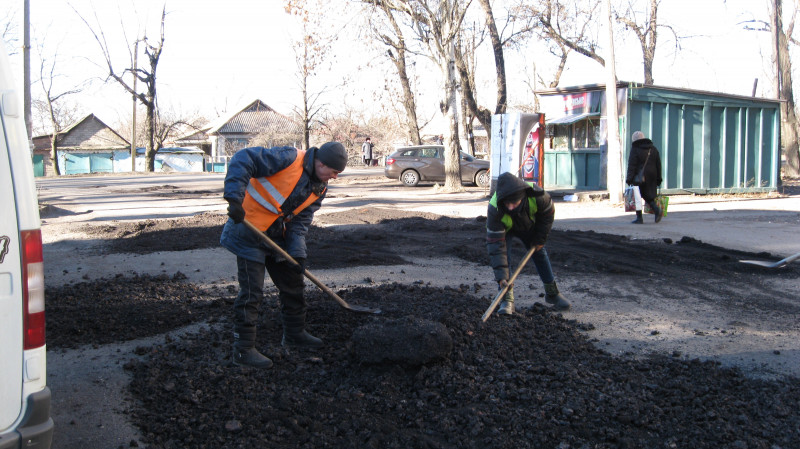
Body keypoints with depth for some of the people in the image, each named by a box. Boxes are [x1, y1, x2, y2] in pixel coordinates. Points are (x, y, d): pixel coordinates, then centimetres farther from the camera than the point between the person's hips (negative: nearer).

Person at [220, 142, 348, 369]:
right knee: (251, 292, -8)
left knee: (292, 283, 16)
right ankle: (243, 350, 2)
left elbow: (300, 221, 1)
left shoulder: (319, 188, 2)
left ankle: (294, 333, 35)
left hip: (277, 236, 8)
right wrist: (234, 199, -35)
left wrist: (298, 252, -13)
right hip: (249, 231, -8)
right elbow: (243, 159, -27)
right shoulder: (289, 159, -22)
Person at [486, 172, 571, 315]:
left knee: (540, 254, 6)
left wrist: (540, 238, -11)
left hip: (528, 226, 3)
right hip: (503, 229, -2)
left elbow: (548, 212, -15)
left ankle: (552, 293, 26)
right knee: (501, 251, -23)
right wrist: (501, 275, -46)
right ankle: (507, 300, -18)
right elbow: (495, 243, -42)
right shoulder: (495, 209, -44)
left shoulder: (536, 195, -39)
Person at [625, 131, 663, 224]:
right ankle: (657, 210, -9)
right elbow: (658, 165, 14)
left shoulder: (635, 149, -7)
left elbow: (631, 166, -12)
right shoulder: (653, 149, 12)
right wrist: (658, 179, 17)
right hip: (651, 177, 6)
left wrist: (629, 179, -12)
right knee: (648, 196, 14)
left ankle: (639, 218, 2)